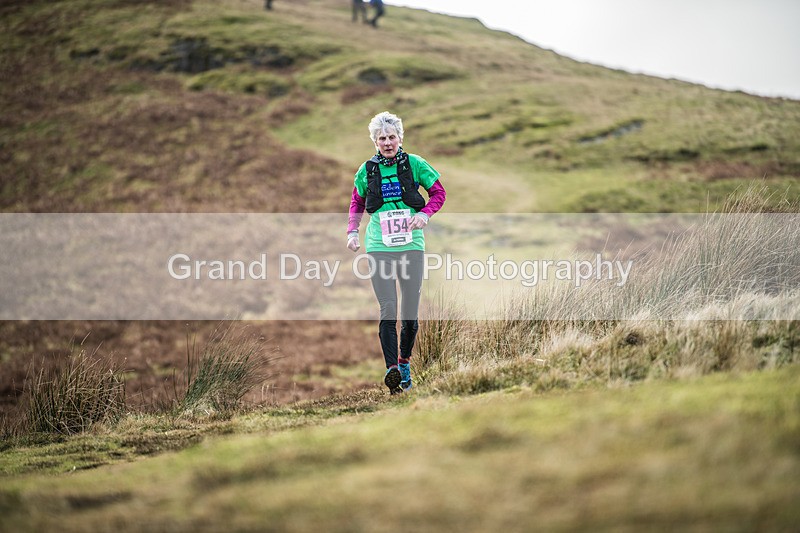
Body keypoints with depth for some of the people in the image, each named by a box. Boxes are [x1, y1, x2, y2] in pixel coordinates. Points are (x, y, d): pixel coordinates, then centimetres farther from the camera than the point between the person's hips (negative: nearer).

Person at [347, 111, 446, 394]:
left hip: (411, 244, 0)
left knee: (410, 312, 6)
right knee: (388, 310, -13)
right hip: (379, 246, 0)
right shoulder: (367, 169, 6)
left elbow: (439, 193, 8)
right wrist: (352, 231, 5)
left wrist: (424, 214, -9)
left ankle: (404, 362, 26)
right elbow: (357, 203, 19)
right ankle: (391, 369, -19)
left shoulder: (414, 163, 2)